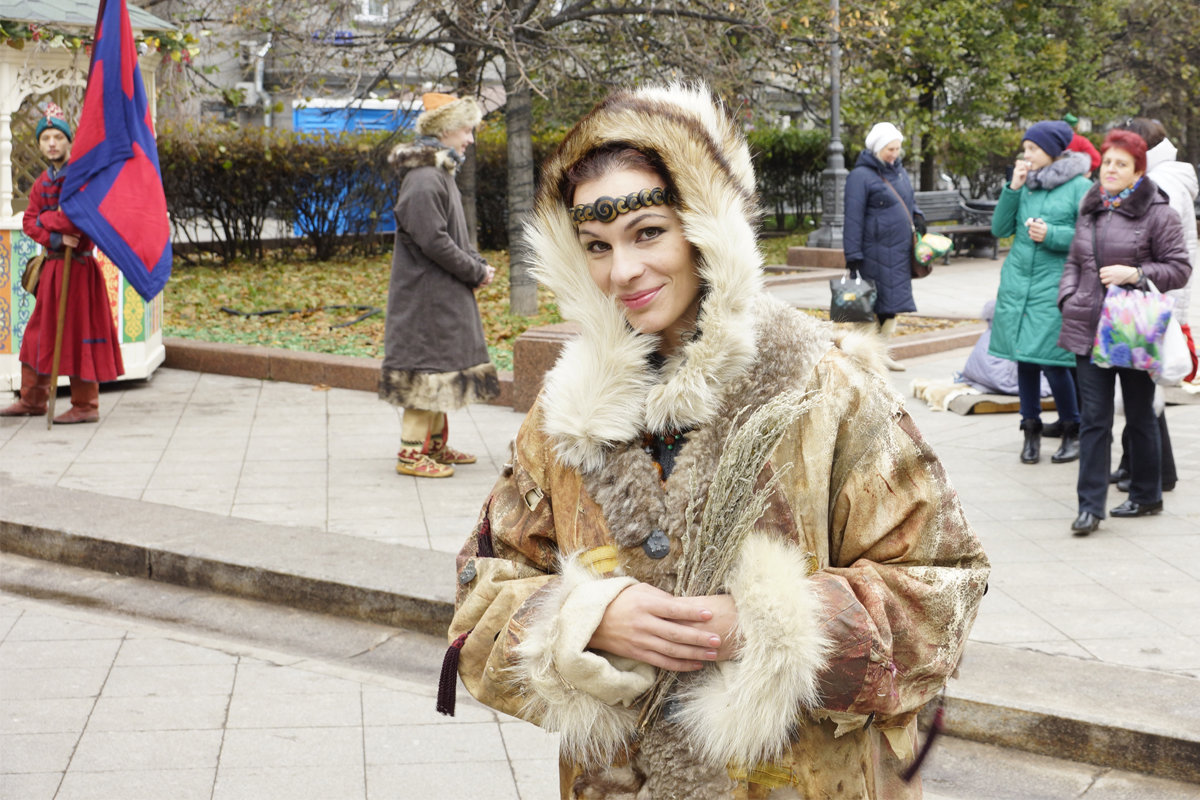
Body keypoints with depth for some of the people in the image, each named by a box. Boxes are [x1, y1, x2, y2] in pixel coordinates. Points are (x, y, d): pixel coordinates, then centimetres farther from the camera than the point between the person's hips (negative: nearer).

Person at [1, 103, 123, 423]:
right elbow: (29, 222, 6)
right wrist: (55, 238, -13)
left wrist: (45, 220, -9)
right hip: (52, 264, 8)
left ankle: (85, 406, 4)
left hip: (77, 265, -8)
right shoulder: (42, 182, 13)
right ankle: (33, 399, 25)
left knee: (78, 330, -4)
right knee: (40, 329, 13)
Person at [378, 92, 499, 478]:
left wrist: (478, 263, 5)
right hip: (426, 297, -10)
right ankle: (411, 452, 0)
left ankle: (436, 445, 23)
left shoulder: (440, 174, 15)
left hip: (447, 296, 10)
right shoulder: (423, 179, -18)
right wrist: (476, 271, -14)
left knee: (445, 365, 14)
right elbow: (433, 241, -23)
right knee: (427, 368, -6)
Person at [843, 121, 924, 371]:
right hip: (876, 251, -8)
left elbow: (910, 199, 29)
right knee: (875, 304, -5)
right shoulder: (861, 175, -9)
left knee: (893, 301, 9)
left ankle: (882, 352, 18)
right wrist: (853, 255, -15)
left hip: (901, 250, 8)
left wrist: (916, 216, 6)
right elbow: (853, 218, -12)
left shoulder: (898, 171, 15)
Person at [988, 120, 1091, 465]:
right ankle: (1031, 429, 18)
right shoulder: (1025, 184, 10)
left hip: (1054, 287, -5)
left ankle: (1073, 430, 11)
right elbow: (999, 229, 7)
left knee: (1052, 362, -7)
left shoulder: (1080, 188, -3)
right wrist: (1012, 189, -3)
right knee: (1024, 359, 6)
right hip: (1017, 284, 5)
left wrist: (1052, 235, -16)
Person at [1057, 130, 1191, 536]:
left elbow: (1179, 268, -7)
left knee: (1140, 417, 10)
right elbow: (1074, 261, 19)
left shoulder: (1157, 213, -6)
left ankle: (1146, 495, 26)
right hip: (1090, 330, 4)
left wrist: (1135, 274, -18)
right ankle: (1090, 506, 0)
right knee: (1094, 419, 0)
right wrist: (1068, 298, 4)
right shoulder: (1090, 210, 11)